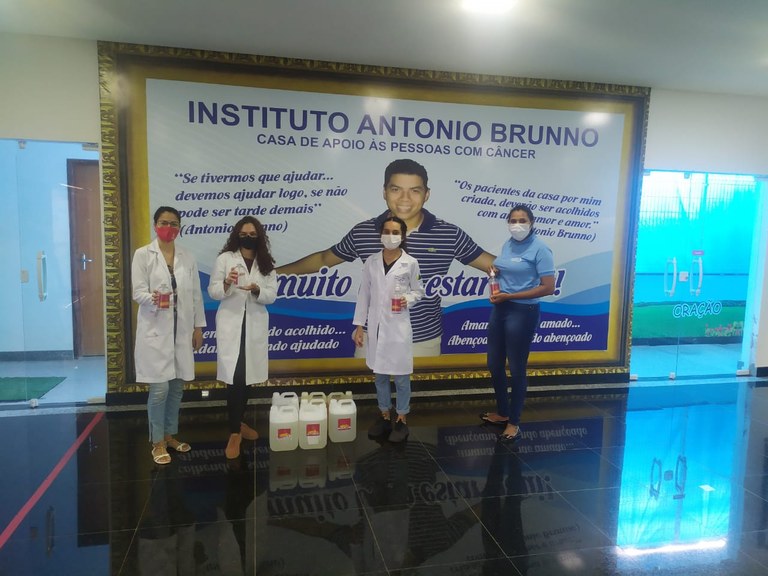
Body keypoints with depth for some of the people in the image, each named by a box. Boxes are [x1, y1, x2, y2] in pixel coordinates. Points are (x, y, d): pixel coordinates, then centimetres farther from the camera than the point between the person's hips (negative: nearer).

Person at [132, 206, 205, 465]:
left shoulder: (187, 257, 8)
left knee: (177, 386, 10)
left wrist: (198, 327, 7)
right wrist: (153, 300, -30)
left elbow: (196, 295, 9)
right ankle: (157, 442, 12)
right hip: (155, 330, -4)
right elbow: (138, 292, -8)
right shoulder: (143, 255, -2)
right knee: (160, 388, -4)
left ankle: (170, 435, 27)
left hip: (182, 331, 4)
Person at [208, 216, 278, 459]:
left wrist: (256, 290, -19)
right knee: (234, 377, -9)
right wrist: (226, 284, -23)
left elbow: (271, 295, 1)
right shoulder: (224, 259, -2)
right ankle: (234, 433, -1)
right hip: (230, 323, -3)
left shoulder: (267, 263, 6)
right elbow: (213, 292, -2)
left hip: (255, 324, 3)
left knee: (248, 376, 11)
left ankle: (239, 422, 29)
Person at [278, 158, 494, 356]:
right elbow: (323, 259, 9)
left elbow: (492, 264, -1)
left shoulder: (450, 235, -9)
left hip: (425, 342, 0)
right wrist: (271, 272, 13)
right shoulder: (361, 233, -5)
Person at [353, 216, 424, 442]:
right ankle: (384, 416, 29)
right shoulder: (371, 263, 2)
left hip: (399, 326, -3)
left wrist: (408, 299, -16)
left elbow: (419, 291, 6)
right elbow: (364, 295, 4)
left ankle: (401, 421, 19)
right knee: (379, 374, 13)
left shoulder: (410, 263, -4)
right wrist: (359, 326, 3)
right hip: (376, 325, 3)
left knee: (401, 375, 4)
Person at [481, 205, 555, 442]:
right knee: (494, 365, 14)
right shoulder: (507, 244, 9)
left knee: (516, 369, 5)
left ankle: (514, 422, 22)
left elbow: (548, 288, -19)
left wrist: (509, 296, -20)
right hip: (499, 309, 8)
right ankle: (502, 412, 35)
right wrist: (494, 271, 0)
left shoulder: (540, 248, -13)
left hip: (523, 313, -7)